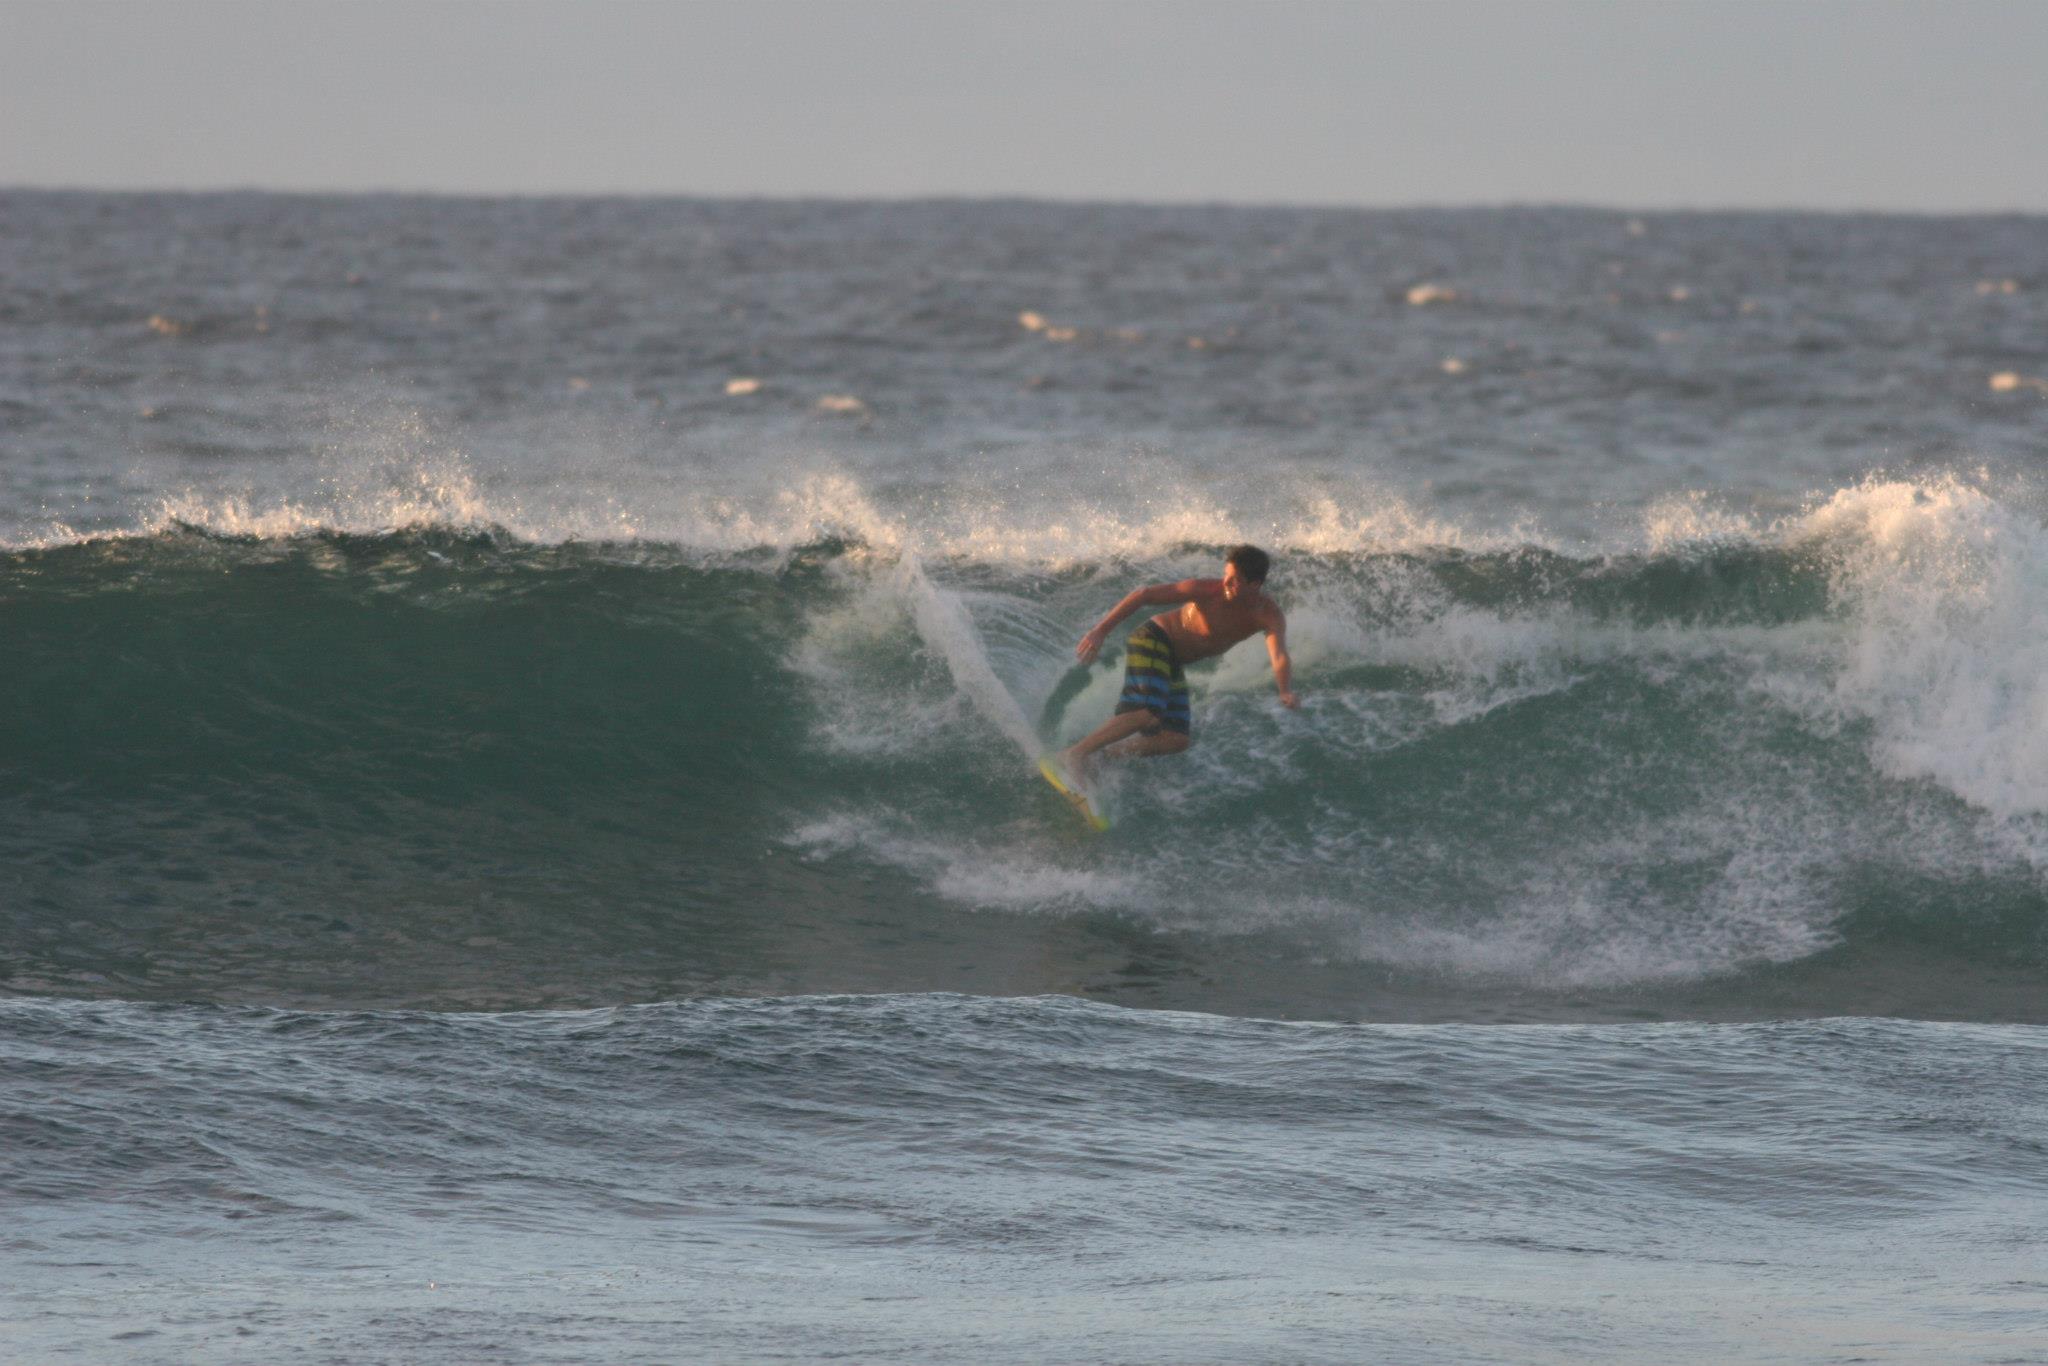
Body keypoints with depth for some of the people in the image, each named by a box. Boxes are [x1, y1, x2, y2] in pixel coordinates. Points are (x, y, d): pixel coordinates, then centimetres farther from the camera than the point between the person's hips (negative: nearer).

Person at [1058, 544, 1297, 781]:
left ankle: (1107, 754, 8)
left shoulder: (1269, 616, -13)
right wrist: (1100, 632, -22)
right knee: (1148, 714, -28)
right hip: (1152, 643, -6)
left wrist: (1286, 693, -52)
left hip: (1173, 667, 6)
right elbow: (1143, 595, -18)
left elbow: (1280, 658, -29)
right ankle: (1075, 754, -25)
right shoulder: (1207, 590, -23)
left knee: (1176, 740, -1)